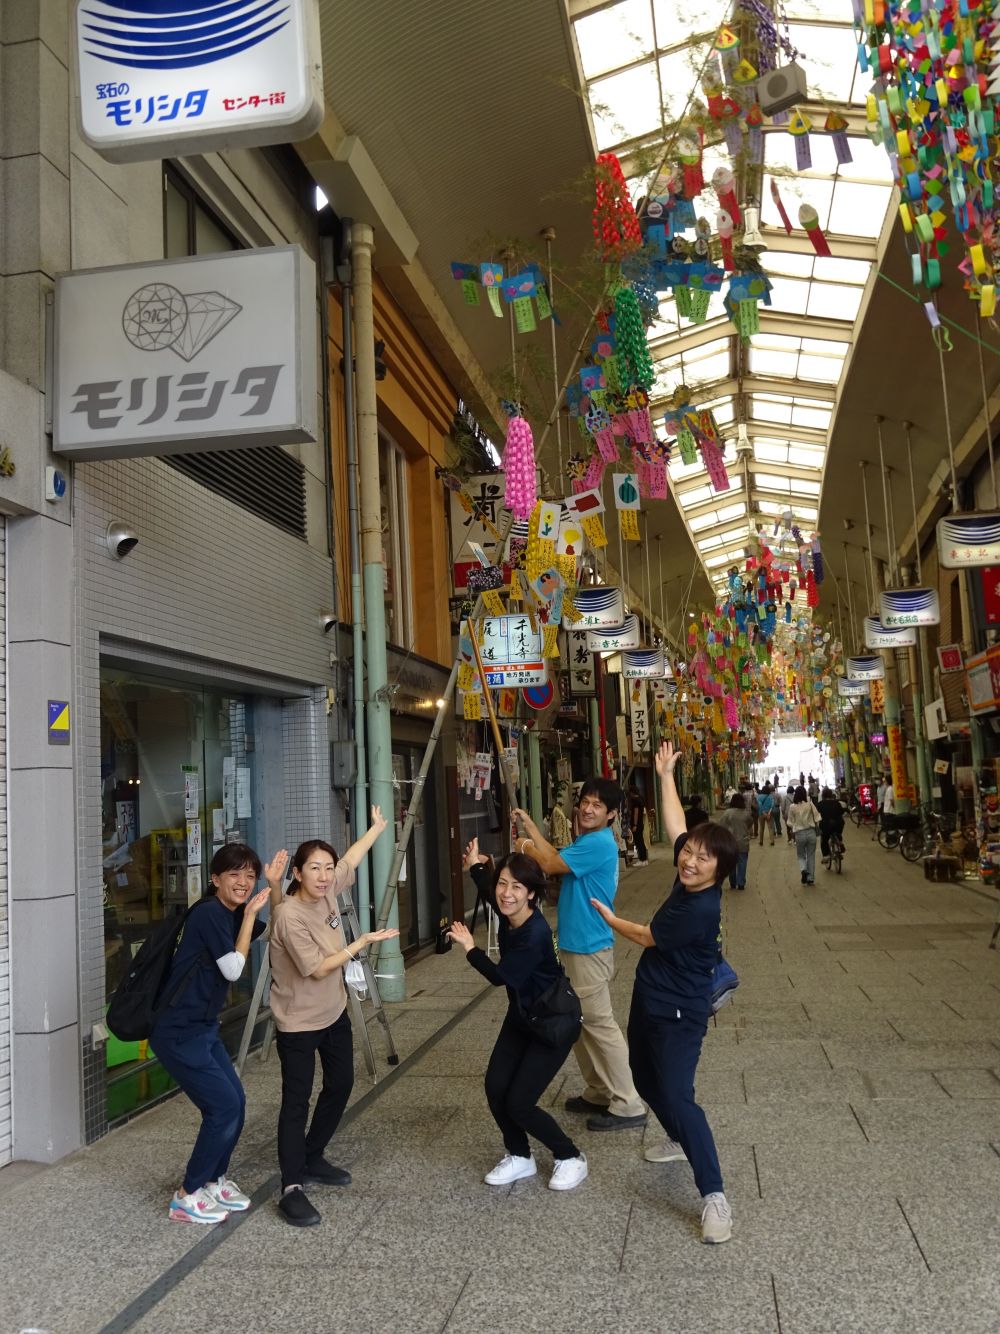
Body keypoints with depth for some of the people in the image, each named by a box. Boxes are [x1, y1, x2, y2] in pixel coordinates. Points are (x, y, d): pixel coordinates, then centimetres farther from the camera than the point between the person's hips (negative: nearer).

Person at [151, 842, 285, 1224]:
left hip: (203, 1028, 9)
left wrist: (275, 885, 2)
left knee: (235, 1103, 10)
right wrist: (250, 914, -17)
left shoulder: (232, 913, 6)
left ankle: (214, 1180, 29)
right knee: (224, 1106, -6)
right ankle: (187, 1198, 9)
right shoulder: (209, 912, -20)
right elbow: (233, 969, -18)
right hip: (178, 1032, -9)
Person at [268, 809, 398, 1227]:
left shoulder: (327, 893, -5)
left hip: (334, 1012, 9)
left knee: (341, 1084, 17)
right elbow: (318, 968, -26)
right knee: (297, 1101, -6)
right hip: (299, 1022, -8)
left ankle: (312, 1159, 33)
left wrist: (377, 828, 18)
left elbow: (351, 860, 12)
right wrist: (363, 942, -22)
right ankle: (292, 1188, 0)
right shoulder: (289, 916, -26)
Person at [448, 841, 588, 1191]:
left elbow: (500, 976, -22)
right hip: (520, 1017, 7)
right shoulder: (507, 913, -11)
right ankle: (520, 1157, 24)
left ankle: (570, 1158, 18)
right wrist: (476, 866, 3)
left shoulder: (536, 934, -33)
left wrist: (468, 947, -12)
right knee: (495, 1089, 0)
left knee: (519, 1103, -7)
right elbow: (490, 890, 15)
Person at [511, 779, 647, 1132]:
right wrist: (529, 826, 9)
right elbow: (557, 860, 11)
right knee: (579, 1023, 17)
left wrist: (527, 848, -2)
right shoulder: (587, 842, 13)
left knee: (600, 1024, -5)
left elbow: (551, 864, -20)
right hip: (577, 944, 10)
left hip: (590, 948, -10)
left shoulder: (599, 844, -19)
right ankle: (599, 1093, 27)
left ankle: (628, 1106, 3)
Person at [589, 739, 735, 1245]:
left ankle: (714, 1196, -9)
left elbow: (647, 937, -14)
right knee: (646, 1081, 24)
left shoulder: (701, 908, -28)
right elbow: (674, 824, 7)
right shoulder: (686, 880, -6)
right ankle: (681, 1141, 47)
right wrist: (666, 775, 12)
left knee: (676, 1096, -16)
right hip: (649, 1001, 9)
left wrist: (611, 919, 4)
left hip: (679, 1014, -9)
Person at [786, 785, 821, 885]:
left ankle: (803, 869, -12)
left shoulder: (792, 807, -9)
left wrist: (793, 829, 15)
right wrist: (816, 826, 12)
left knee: (801, 855, 16)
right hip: (811, 832, 1)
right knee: (811, 856, 13)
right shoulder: (810, 804, -9)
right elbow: (817, 818, -5)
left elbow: (790, 822, -2)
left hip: (799, 834, 0)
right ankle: (810, 878, 16)